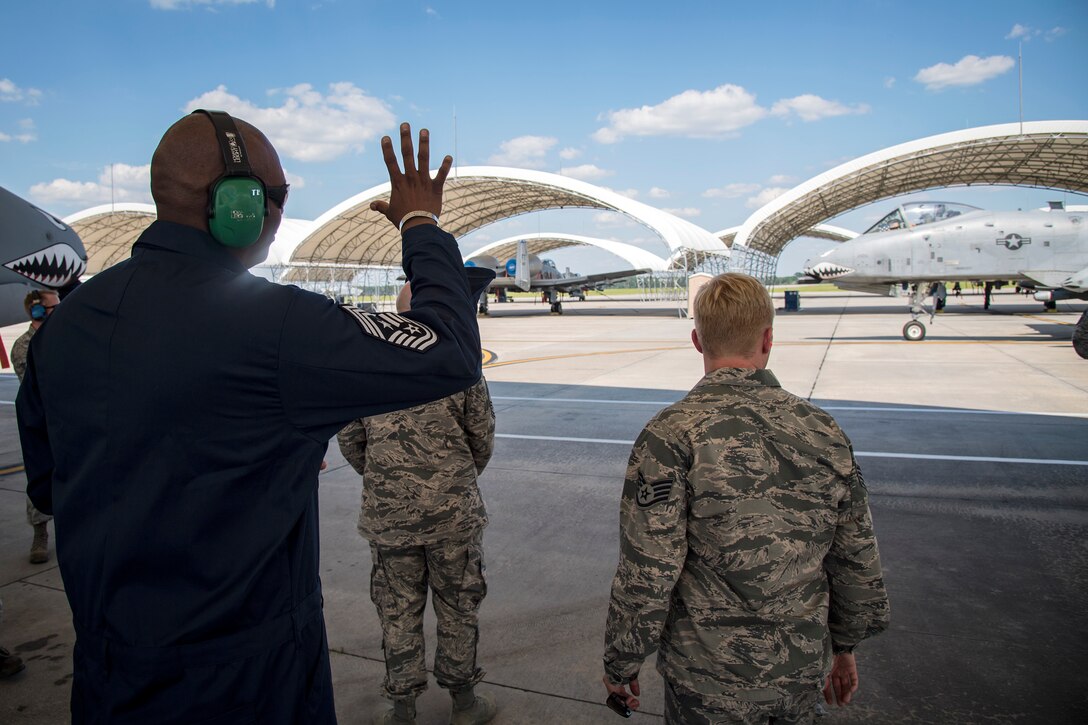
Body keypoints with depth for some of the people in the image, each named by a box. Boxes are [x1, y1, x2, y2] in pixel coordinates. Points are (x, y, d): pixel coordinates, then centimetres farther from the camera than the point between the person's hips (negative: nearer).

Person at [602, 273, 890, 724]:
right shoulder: (825, 431, -5)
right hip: (803, 672, 4)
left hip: (711, 678, -4)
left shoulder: (669, 436, -20)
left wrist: (620, 665, -4)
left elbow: (646, 576, -19)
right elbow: (858, 561, 3)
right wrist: (845, 645, 18)